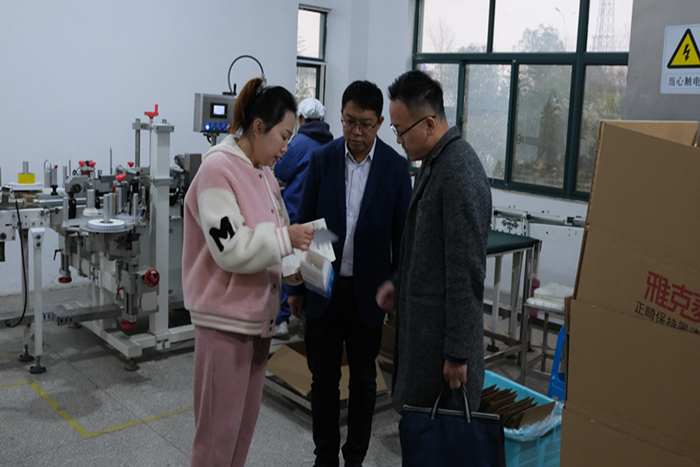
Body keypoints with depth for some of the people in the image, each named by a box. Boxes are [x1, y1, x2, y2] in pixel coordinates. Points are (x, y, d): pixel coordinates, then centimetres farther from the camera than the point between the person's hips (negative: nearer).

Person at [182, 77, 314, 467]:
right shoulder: (219, 169, -15)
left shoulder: (264, 172, 11)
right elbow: (229, 248, -22)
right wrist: (286, 238, -20)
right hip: (227, 316, -8)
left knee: (246, 419, 18)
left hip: (259, 312, 8)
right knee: (220, 424, 2)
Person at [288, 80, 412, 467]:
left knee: (363, 380, 12)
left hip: (368, 291, -1)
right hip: (323, 287, 1)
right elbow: (305, 225, 2)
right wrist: (296, 286, 3)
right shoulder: (322, 160, -3)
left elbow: (401, 235, -2)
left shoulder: (396, 167, -6)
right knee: (323, 377, 11)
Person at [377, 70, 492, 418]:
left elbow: (467, 270, -22)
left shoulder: (461, 174, -21)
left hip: (443, 333, -10)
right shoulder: (434, 161, 11)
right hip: (421, 325, 10)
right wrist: (400, 284, 11)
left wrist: (458, 353, -20)